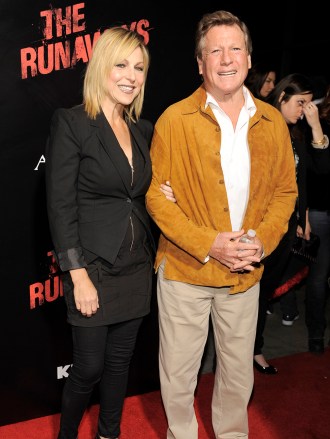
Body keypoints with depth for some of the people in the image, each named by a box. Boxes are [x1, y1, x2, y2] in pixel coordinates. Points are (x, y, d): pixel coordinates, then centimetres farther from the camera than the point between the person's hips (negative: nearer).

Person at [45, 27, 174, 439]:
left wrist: (162, 199, -5)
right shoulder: (71, 122, -11)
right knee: (89, 366, 6)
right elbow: (60, 206, -14)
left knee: (120, 361, 17)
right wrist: (79, 277, -16)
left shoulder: (143, 130, 7)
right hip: (95, 268, -5)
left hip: (136, 267, 6)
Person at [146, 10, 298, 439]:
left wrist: (261, 241, -9)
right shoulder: (175, 120, -9)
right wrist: (208, 244, -18)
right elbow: (156, 197, -9)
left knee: (238, 370, 18)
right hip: (185, 269, -2)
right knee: (178, 371, 12)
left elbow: (285, 190, 7)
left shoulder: (273, 122, 1)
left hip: (246, 273, 3)